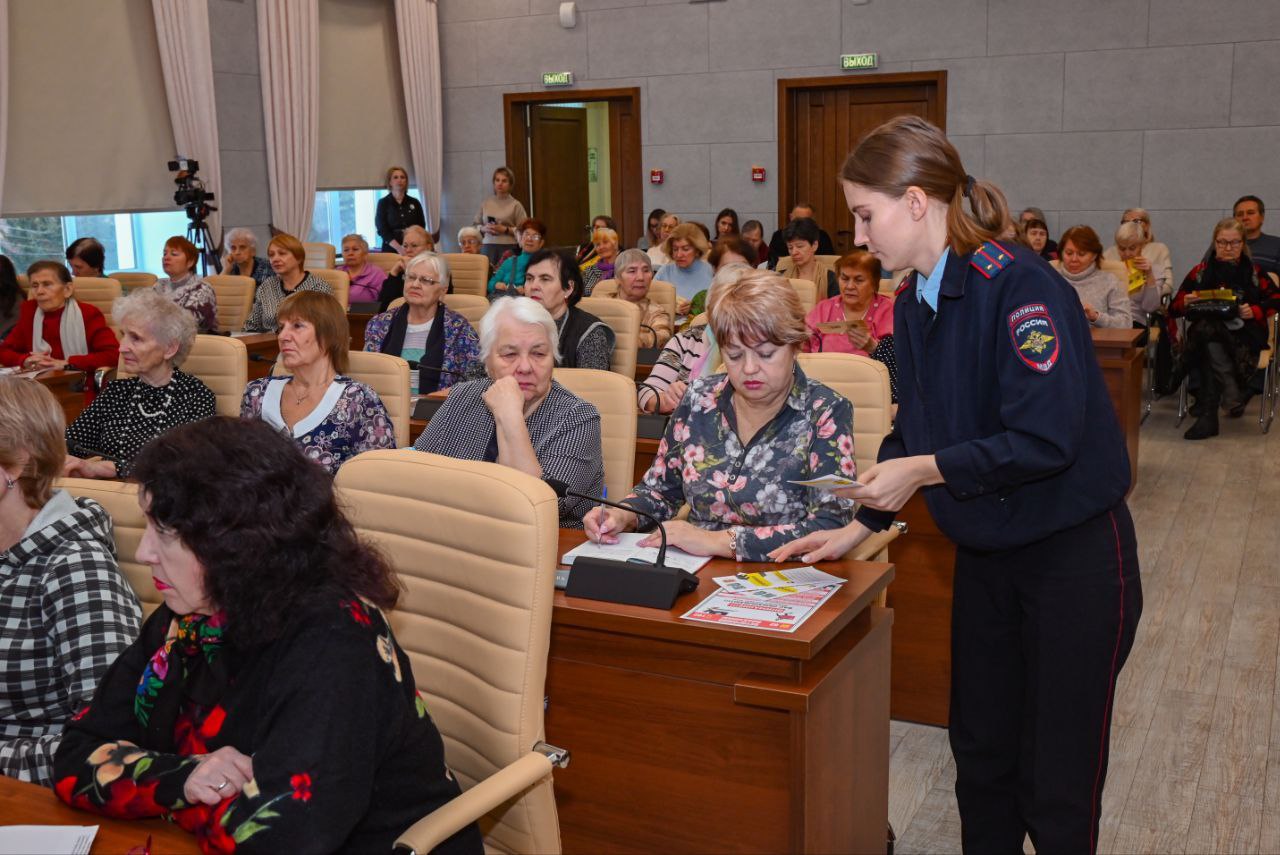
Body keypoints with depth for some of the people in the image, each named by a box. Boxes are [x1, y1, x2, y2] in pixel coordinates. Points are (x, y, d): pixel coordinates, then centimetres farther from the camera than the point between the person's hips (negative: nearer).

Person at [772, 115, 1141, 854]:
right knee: (981, 752, 18)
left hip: (1072, 556, -7)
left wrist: (925, 470, -23)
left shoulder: (1019, 287, -23)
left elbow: (1047, 438, -27)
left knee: (1057, 779, 6)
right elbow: (914, 432, 9)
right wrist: (859, 528, 5)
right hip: (985, 554, 7)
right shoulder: (915, 302, 2)